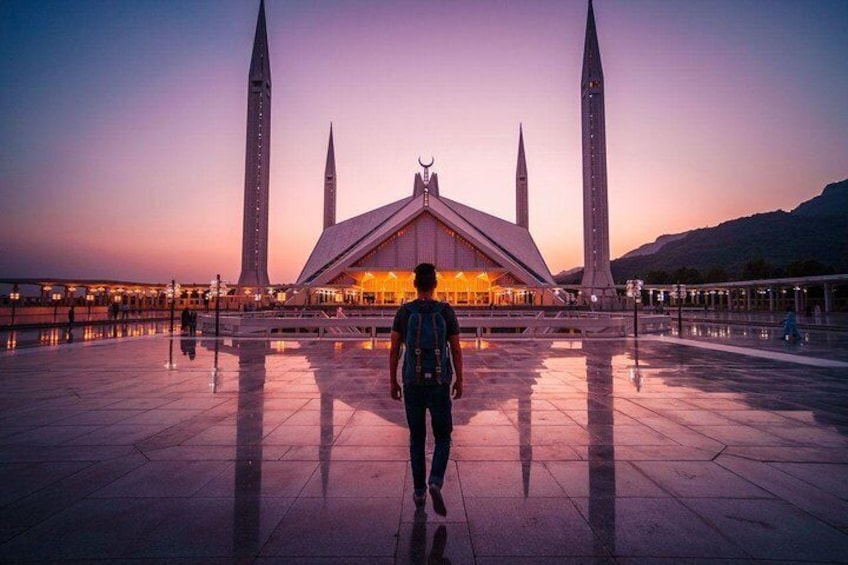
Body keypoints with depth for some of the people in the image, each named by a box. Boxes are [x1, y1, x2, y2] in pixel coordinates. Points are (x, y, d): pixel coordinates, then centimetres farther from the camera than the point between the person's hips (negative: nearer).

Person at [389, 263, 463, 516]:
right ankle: (435, 484, -10)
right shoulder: (446, 311, -6)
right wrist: (460, 380, 8)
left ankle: (419, 491, 21)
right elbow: (456, 350, -3)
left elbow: (394, 349, -2)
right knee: (443, 438, 12)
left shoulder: (403, 311, -4)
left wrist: (392, 382, 7)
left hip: (412, 383, 1)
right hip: (438, 384, -1)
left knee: (417, 438, 17)